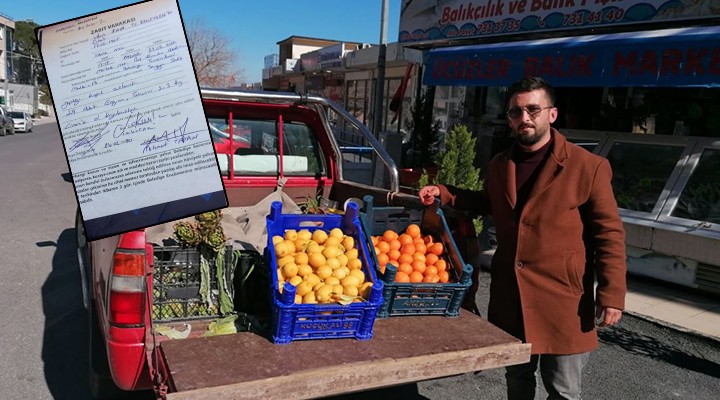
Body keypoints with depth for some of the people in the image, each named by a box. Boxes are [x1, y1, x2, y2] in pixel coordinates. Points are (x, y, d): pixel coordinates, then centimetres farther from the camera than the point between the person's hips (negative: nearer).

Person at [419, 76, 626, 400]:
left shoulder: (588, 167, -10)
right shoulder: (499, 166, 7)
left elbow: (609, 234, -8)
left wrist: (611, 295, -12)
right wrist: (444, 194, 13)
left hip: (562, 300, -5)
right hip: (509, 297, 5)